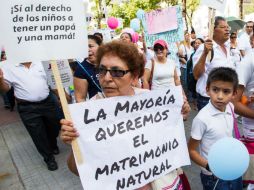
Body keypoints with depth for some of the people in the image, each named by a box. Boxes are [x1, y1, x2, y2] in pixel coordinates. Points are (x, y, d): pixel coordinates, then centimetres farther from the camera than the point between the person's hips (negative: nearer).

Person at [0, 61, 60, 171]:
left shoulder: (40, 62, 3)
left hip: (47, 102, 3)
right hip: (28, 108, -3)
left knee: (53, 127, 19)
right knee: (38, 134, 6)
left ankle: (53, 146, 48)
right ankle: (49, 157, 27)